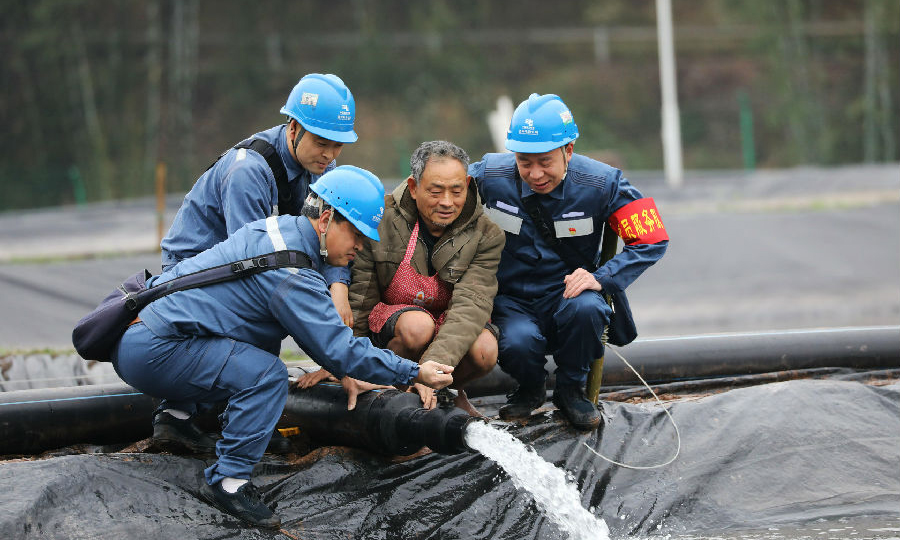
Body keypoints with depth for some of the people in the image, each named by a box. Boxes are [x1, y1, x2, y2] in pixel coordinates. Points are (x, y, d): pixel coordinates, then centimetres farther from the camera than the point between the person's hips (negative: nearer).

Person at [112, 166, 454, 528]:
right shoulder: (293, 274, -21)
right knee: (266, 374, -22)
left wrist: (343, 372, 18)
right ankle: (227, 481, -16)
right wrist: (414, 373, -12)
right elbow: (339, 349, -19)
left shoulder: (280, 228, 10)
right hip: (149, 352, -10)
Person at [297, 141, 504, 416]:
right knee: (417, 325, -37)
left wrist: (432, 367, -44)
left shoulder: (486, 236, -16)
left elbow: (471, 305, -29)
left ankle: (453, 391, 3)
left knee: (484, 351, -32)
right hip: (389, 316, -1)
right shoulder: (380, 220, -16)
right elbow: (358, 300, -7)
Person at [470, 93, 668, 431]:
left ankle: (570, 389, -4)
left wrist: (601, 278, -23)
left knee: (586, 308, -36)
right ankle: (531, 389, 5)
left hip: (568, 291, 0)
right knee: (517, 343, -35)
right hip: (512, 301, 0)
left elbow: (651, 241, -8)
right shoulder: (490, 176, -12)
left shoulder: (600, 184, -13)